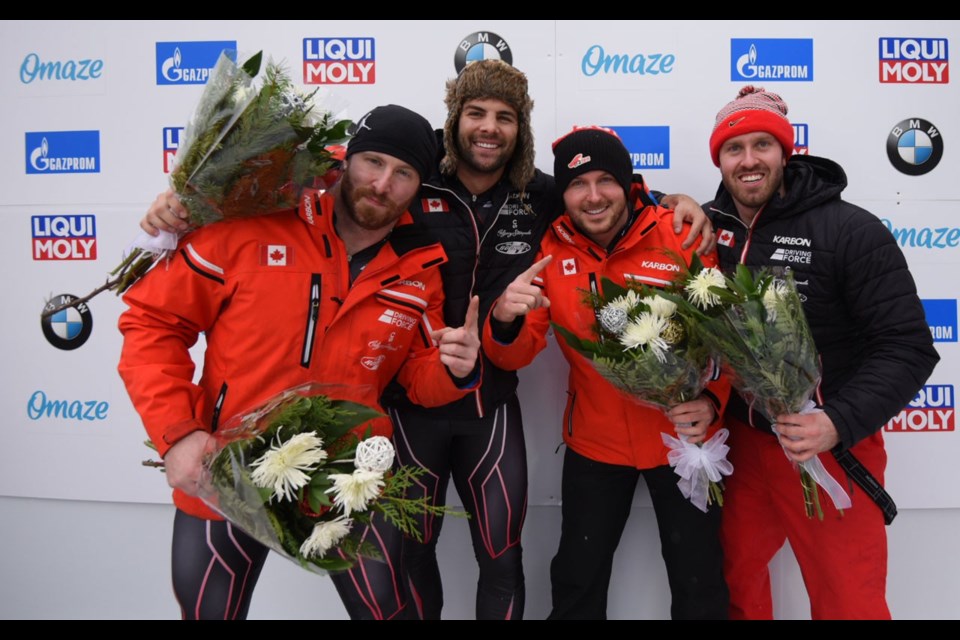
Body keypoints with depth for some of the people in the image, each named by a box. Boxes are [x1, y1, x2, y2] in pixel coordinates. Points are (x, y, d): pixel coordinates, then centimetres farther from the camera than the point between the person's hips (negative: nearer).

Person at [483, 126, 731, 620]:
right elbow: (514, 357, -10)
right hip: (594, 444, 2)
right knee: (577, 579, 18)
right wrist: (505, 321, -33)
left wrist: (713, 399, -23)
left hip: (682, 437, -1)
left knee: (698, 581, 17)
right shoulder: (551, 248, -8)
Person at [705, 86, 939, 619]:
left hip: (831, 450, -3)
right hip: (738, 444, 4)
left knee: (850, 603, 11)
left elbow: (907, 348, -14)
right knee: (736, 579, 21)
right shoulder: (707, 227, -1)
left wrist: (839, 423, -28)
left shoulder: (850, 230, -12)